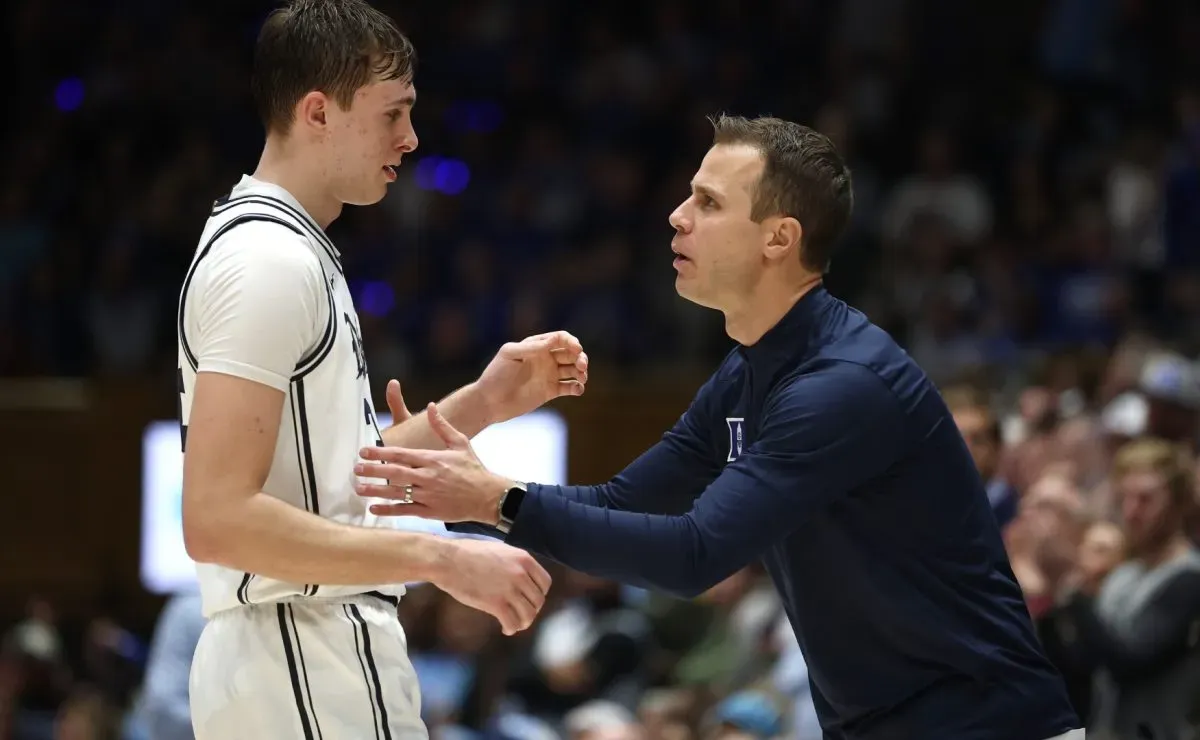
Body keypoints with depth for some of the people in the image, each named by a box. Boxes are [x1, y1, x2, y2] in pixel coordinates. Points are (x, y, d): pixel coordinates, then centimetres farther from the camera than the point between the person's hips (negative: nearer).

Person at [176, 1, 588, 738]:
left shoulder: (281, 247, 16)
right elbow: (218, 517, -24)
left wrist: (484, 403, 11)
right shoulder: (271, 260, -15)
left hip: (283, 659, 10)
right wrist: (440, 558, -23)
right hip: (313, 674, -10)